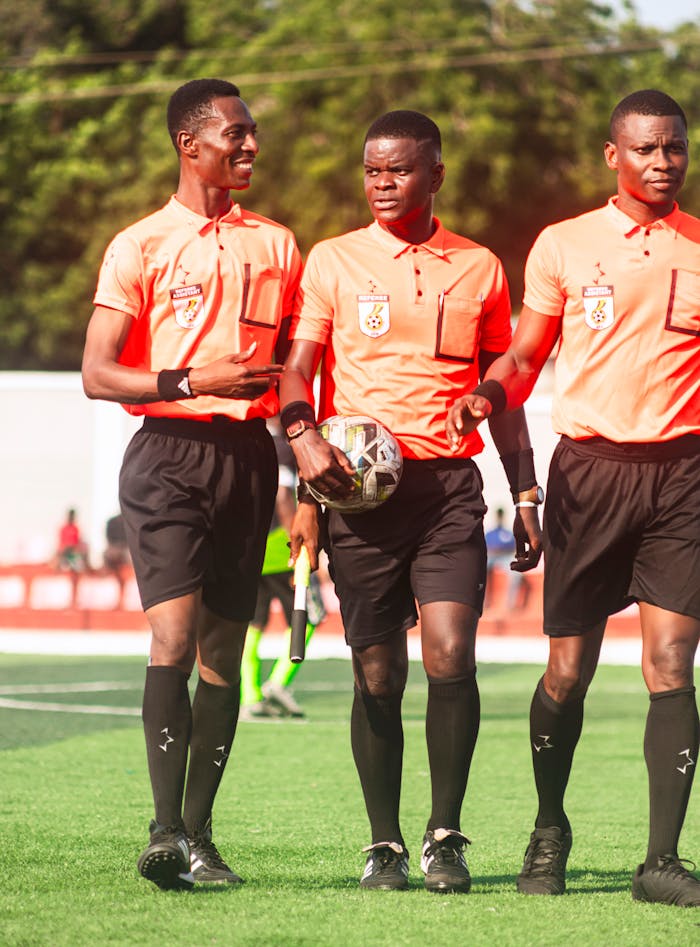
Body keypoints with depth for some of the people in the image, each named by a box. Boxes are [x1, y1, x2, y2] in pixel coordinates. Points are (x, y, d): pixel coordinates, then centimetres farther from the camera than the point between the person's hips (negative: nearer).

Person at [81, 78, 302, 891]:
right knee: (174, 633, -17)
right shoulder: (140, 246, 2)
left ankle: (198, 833, 8)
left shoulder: (276, 245, 15)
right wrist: (192, 382, -15)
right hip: (168, 451, -4)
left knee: (225, 647, 3)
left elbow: (292, 361, 21)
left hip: (248, 452, 4)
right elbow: (96, 375, -2)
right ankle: (165, 829, -20)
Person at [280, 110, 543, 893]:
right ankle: (384, 844, 12)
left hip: (449, 483, 0)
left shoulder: (479, 268, 11)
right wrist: (304, 437, -21)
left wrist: (525, 497, 13)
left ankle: (445, 835, -2)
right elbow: (296, 367, 0)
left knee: (451, 655, -14)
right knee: (377, 674, 1)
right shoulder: (332, 261, 7)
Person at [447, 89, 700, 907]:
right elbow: (525, 356, 11)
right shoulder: (563, 246, 6)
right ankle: (549, 829, 25)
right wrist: (486, 396, -9)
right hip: (588, 466, 0)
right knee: (568, 669, 2)